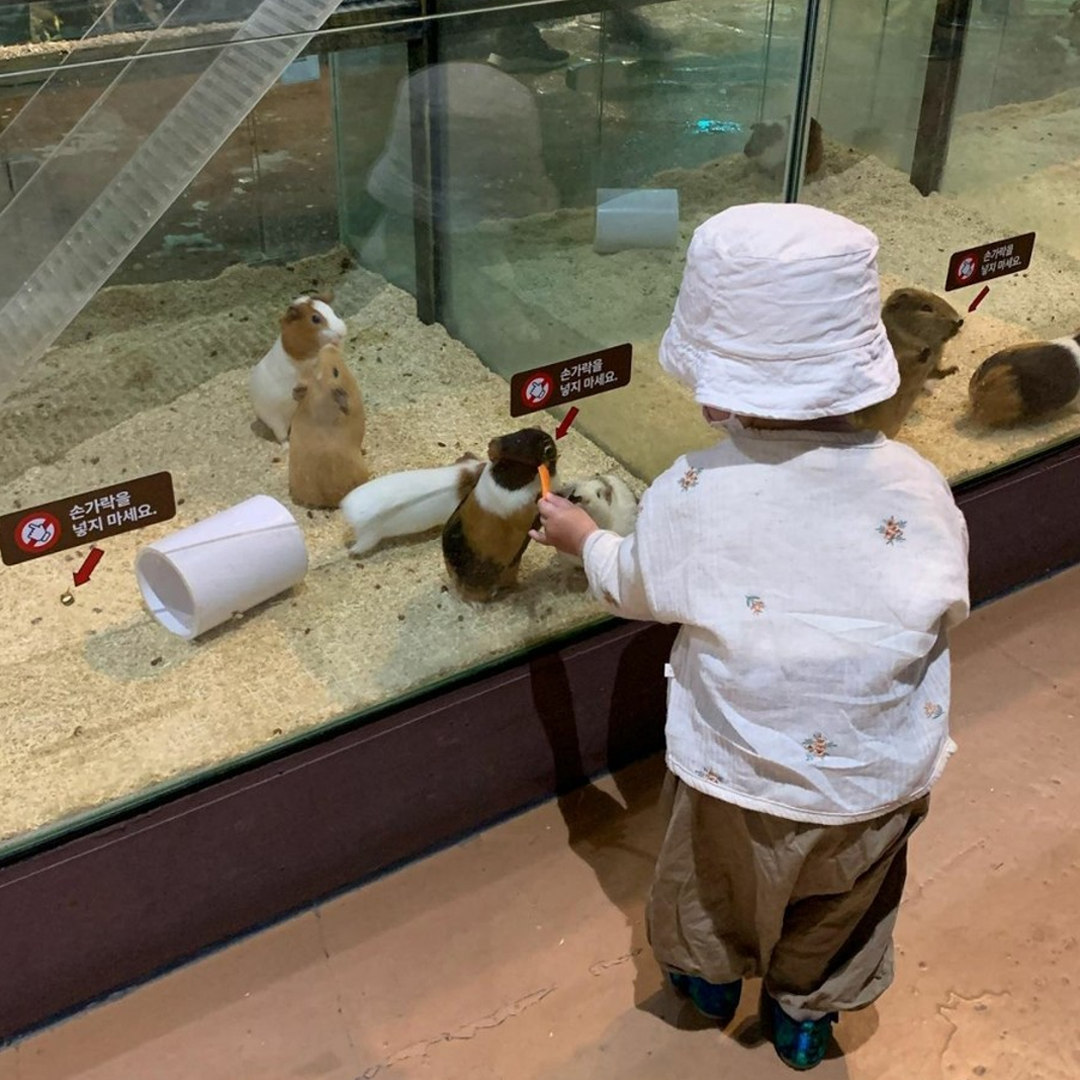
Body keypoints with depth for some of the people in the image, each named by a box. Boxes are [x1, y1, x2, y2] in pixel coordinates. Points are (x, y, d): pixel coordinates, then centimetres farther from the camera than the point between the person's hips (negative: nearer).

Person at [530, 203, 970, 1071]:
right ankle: (805, 1017, 56)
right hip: (878, 785, 1)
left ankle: (709, 979, 60)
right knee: (838, 913, 31)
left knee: (717, 880, 32)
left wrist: (583, 537, 16)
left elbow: (631, 590, -4)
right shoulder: (916, 488, -23)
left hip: (739, 777, 0)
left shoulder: (689, 495, -25)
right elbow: (948, 613, -5)